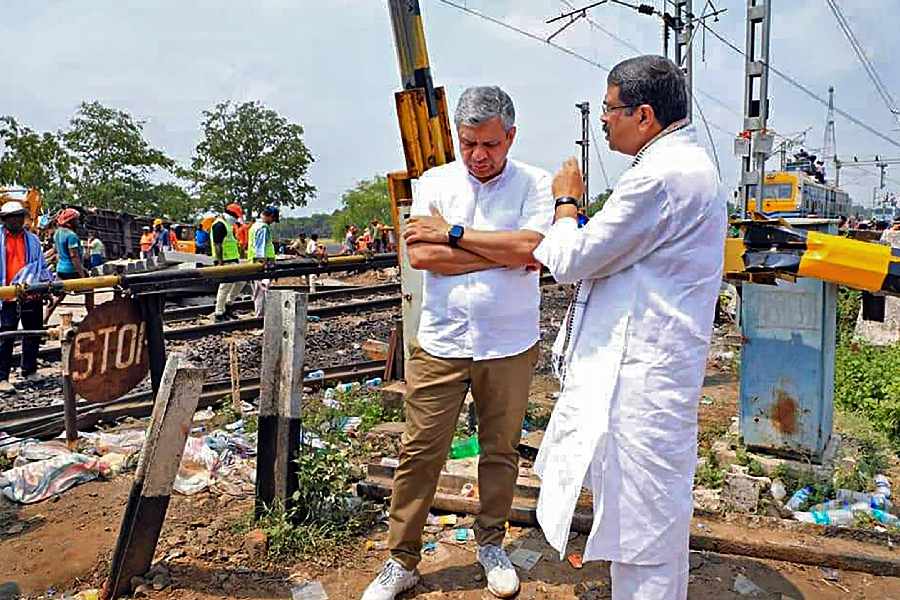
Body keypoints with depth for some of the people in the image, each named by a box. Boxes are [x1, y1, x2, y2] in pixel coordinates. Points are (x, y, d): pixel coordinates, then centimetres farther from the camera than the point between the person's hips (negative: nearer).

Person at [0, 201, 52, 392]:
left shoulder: (33, 240, 12)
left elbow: (41, 265, 14)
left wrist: (50, 282, -1)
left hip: (31, 295, 3)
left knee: (33, 334, 11)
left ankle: (30, 371, 25)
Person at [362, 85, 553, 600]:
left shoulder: (535, 184, -1)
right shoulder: (435, 182, 4)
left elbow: (531, 248, -18)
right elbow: (421, 256, -10)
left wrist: (454, 234, -13)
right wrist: (505, 251, -11)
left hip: (509, 345, 0)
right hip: (440, 344, 1)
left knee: (501, 450, 15)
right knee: (420, 452, 5)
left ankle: (492, 544, 37)